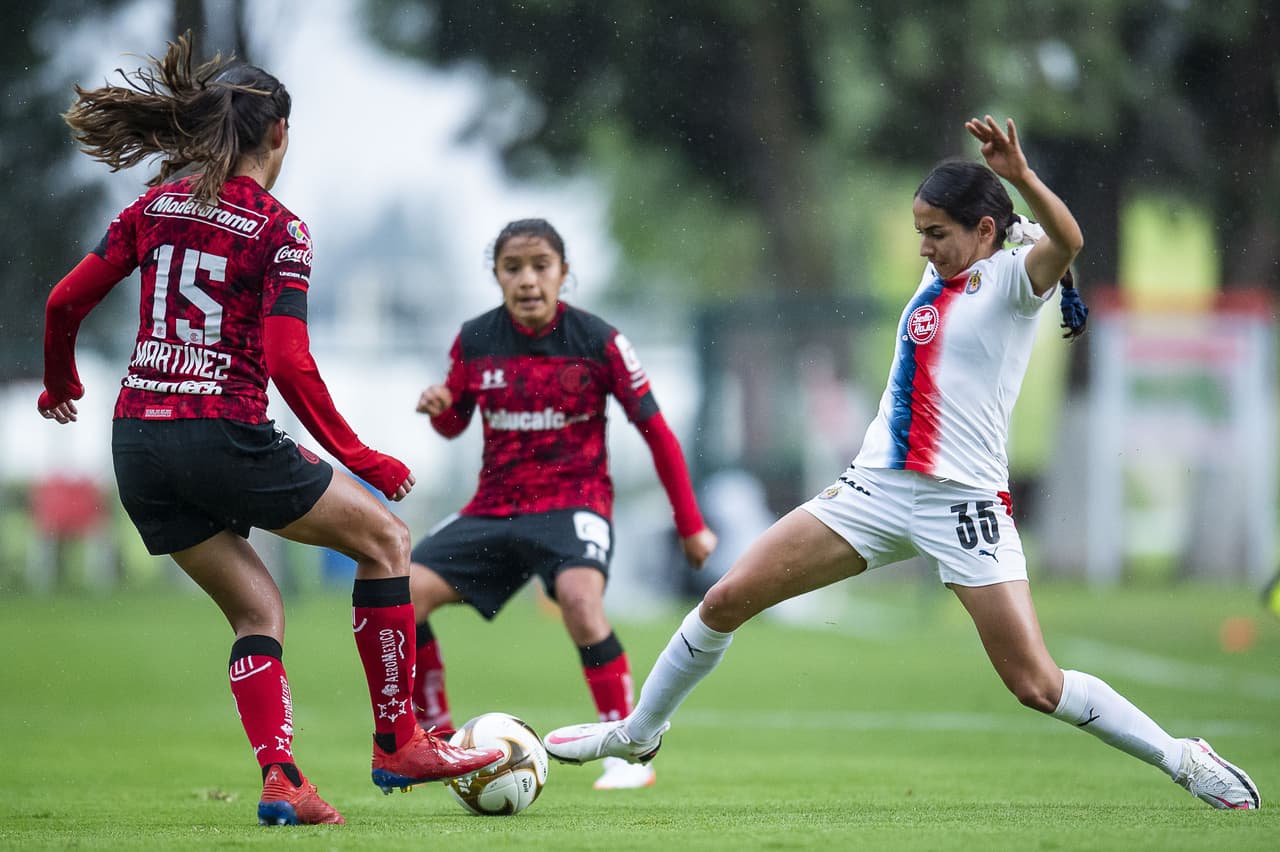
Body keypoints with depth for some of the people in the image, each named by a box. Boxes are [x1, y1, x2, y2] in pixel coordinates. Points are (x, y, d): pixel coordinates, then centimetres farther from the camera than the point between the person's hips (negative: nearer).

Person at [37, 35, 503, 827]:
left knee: (258, 610, 16)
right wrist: (356, 457, -6)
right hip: (223, 436, -6)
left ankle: (281, 779, 0)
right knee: (386, 538, 11)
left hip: (137, 440, 6)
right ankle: (399, 743, 10)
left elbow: (65, 302, 8)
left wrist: (61, 387, 26)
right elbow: (289, 364, -15)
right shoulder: (279, 231, -7)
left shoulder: (155, 206, 8)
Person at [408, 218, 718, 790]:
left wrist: (690, 525, -1)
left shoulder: (597, 342, -9)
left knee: (578, 597, -35)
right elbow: (454, 425, 16)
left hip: (574, 502, -4)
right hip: (494, 508, 4)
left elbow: (656, 431, -2)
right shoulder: (475, 341, 0)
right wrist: (437, 408, -10)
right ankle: (436, 740, 6)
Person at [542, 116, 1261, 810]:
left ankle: (1184, 760, 6)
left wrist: (1019, 175, -45)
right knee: (726, 602, 1)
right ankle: (638, 733, 19)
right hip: (878, 487, 7)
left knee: (1038, 686, -11)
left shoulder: (1013, 278, -7)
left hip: (965, 504, -7)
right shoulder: (939, 277, 13)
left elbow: (1067, 240, -31)